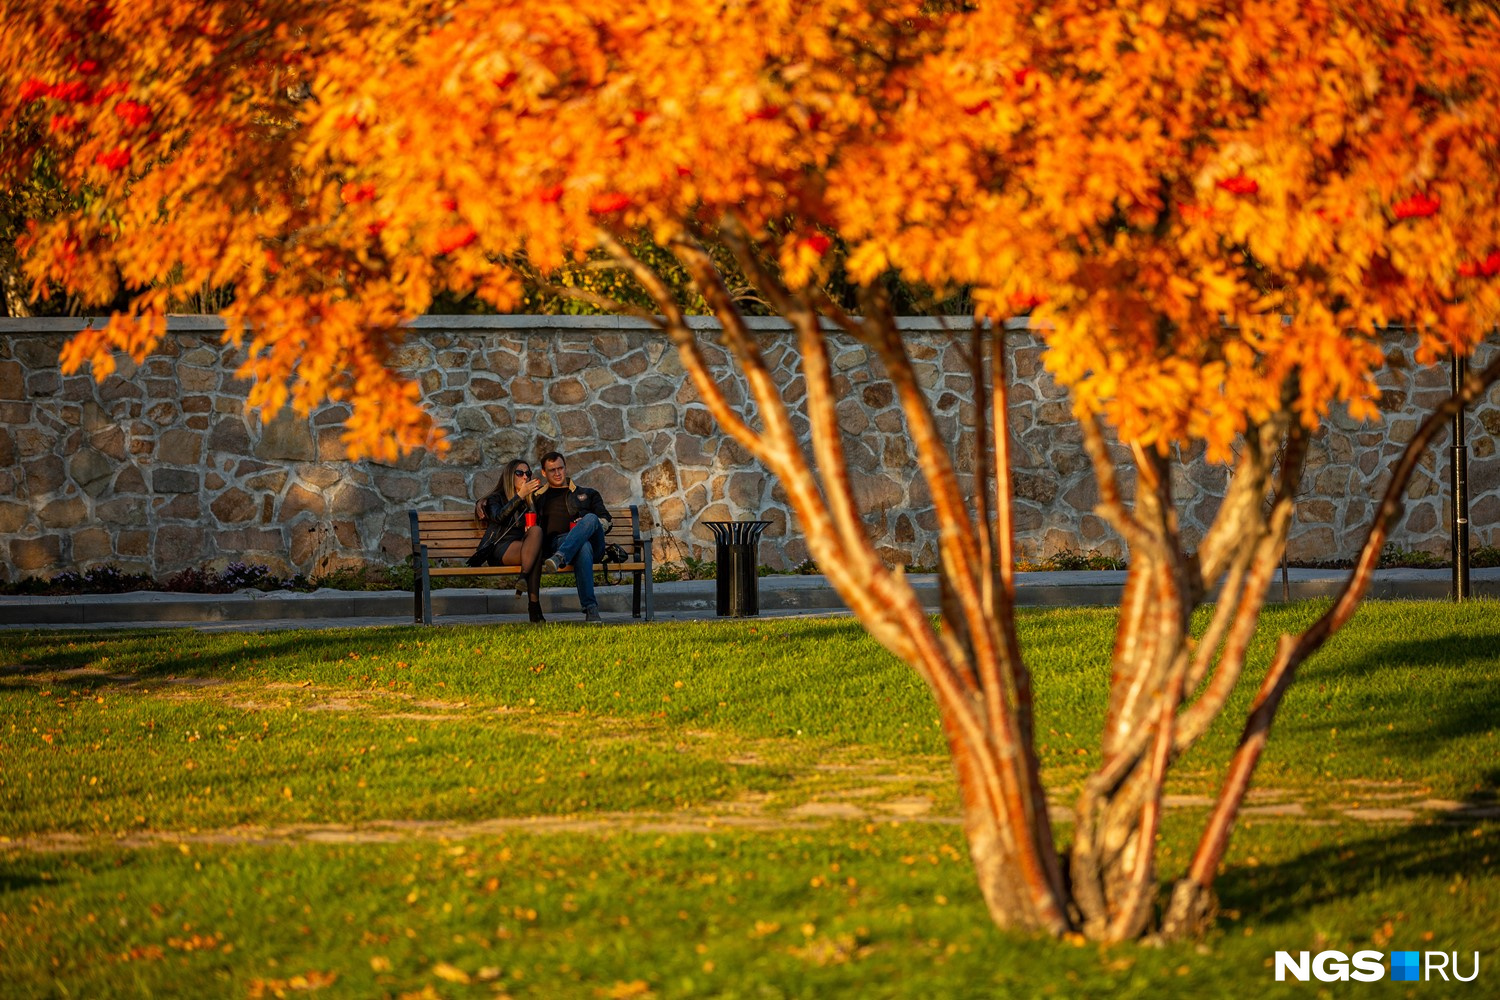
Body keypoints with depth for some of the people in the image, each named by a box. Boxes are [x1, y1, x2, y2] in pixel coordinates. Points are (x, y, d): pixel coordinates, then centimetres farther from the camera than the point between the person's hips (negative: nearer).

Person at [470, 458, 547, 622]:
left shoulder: (531, 501, 31)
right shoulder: (496, 498, 15)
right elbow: (499, 517, -8)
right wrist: (520, 495, -15)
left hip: (521, 547, 4)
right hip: (499, 549, -4)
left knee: (536, 530, -32)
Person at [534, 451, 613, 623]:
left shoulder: (587, 494, 32)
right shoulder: (539, 498, 31)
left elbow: (605, 521, 20)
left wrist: (588, 525, -2)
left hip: (594, 545, 1)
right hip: (557, 542, -1)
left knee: (590, 519, -35)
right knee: (584, 548, -39)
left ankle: (559, 558, -56)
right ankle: (590, 609, -52)